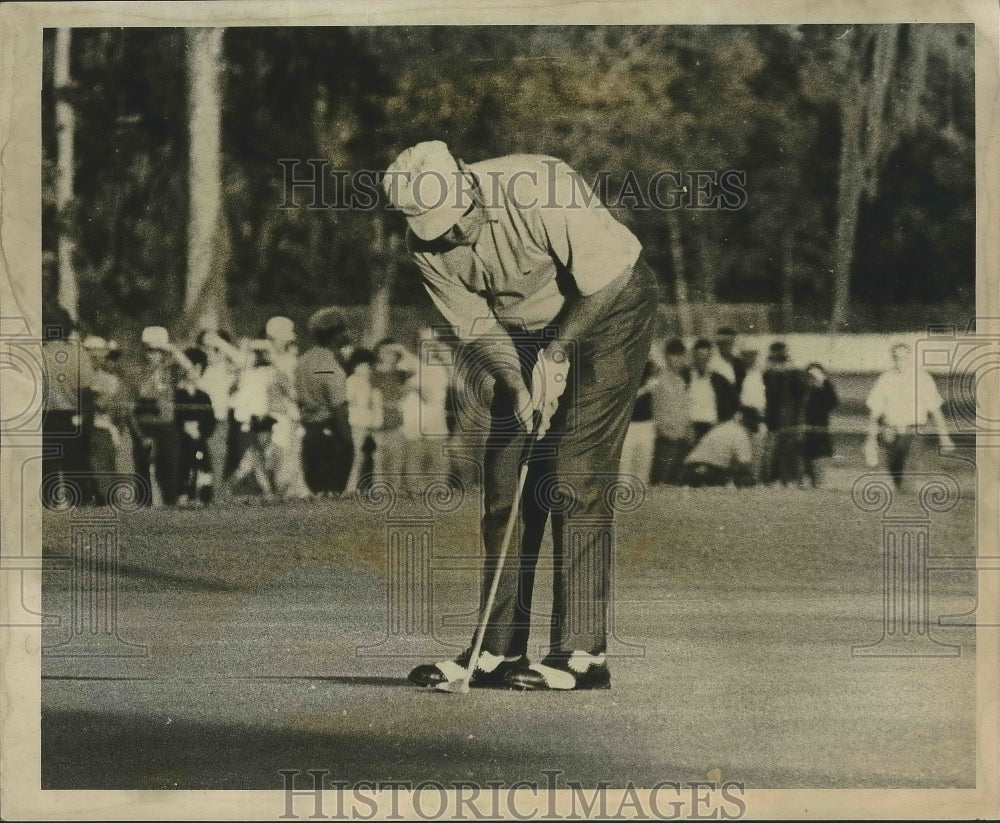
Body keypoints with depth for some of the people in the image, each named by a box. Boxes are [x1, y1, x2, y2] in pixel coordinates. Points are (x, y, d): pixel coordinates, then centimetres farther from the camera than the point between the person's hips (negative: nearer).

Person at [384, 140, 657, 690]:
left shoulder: (536, 189, -30)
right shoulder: (427, 247, -12)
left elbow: (604, 282, -22)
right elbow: (477, 327, -4)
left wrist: (555, 354, -22)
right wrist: (518, 386, -20)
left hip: (609, 310, -6)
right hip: (529, 334, 6)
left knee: (574, 479, -16)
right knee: (503, 485, -1)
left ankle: (582, 652, -16)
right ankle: (498, 651, 5)